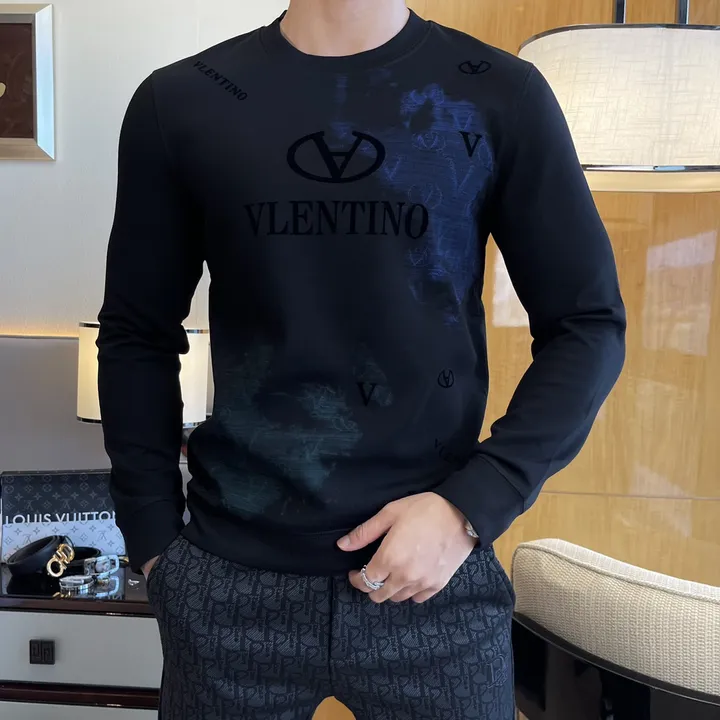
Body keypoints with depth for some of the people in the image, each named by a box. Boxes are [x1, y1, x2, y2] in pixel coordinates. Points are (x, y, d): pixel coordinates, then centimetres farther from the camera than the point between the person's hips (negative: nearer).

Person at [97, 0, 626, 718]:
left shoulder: (500, 97, -1)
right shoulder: (178, 103, 2)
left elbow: (589, 326, -1)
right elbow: (138, 339, 6)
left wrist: (472, 505, -11)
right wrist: (155, 540, 3)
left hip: (437, 578, 0)